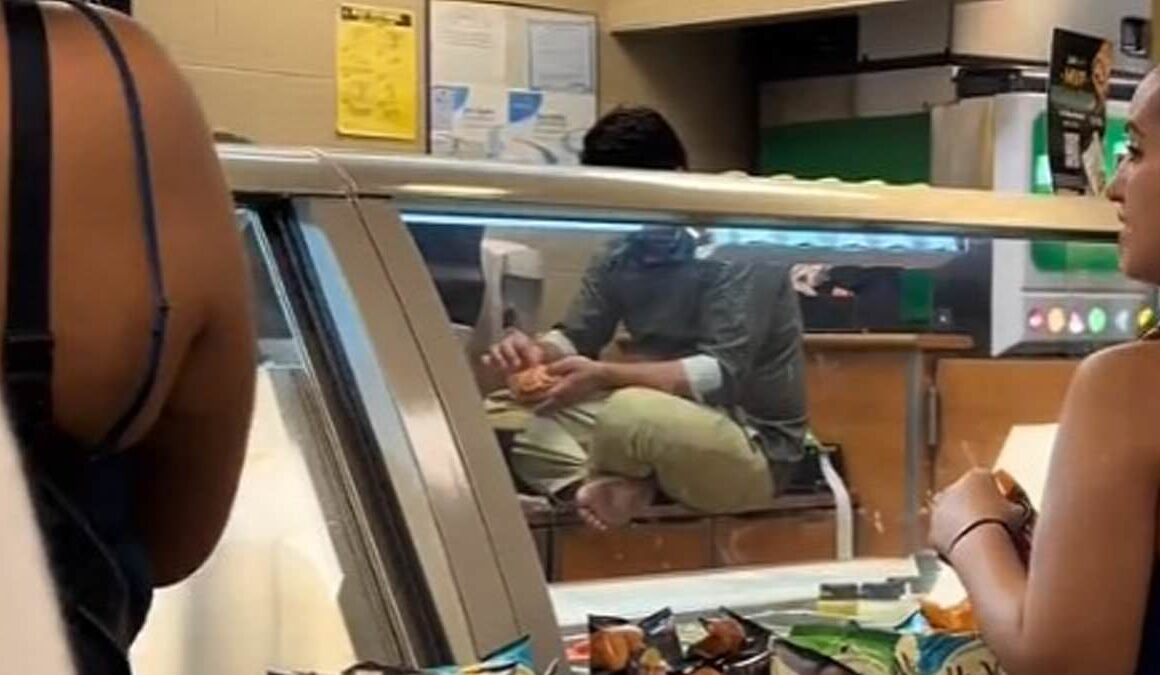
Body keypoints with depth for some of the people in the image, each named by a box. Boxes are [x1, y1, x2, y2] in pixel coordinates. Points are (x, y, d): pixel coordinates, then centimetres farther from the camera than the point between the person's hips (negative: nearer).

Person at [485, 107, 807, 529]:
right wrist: (538, 352, -16)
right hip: (673, 424, 8)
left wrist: (604, 376, -33)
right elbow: (577, 336, 9)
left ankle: (604, 481, -5)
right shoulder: (622, 252, 5)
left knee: (631, 413, -35)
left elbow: (722, 375, -24)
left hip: (754, 447, -8)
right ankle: (614, 488, -22)